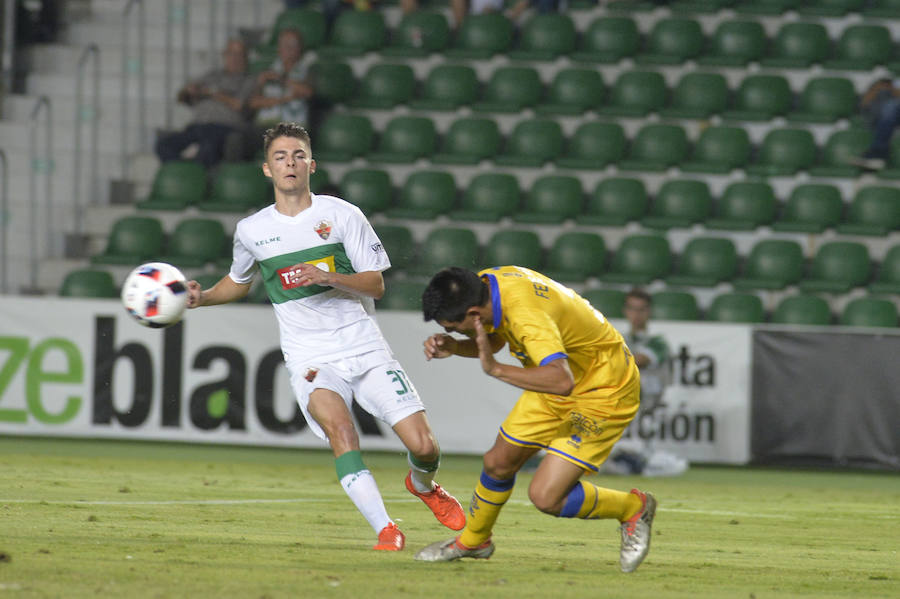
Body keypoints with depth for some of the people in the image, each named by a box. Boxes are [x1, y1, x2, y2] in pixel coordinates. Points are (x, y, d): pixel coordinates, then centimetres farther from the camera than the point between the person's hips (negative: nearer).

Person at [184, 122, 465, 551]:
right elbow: (239, 281, 27)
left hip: (365, 350, 0)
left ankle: (423, 485, 30)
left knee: (423, 447, -7)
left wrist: (329, 277, -18)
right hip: (310, 361, 0)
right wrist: (201, 298, 7)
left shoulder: (341, 215, 1)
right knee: (338, 427, -32)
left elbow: (376, 284, -1)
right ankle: (384, 530, -30)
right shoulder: (251, 231, 7)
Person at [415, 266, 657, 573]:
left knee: (545, 496, -13)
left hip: (604, 392, -9)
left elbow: (561, 381, -51)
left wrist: (496, 369, -45)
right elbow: (493, 341, 11)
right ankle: (472, 541, 40)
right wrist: (452, 346, -8)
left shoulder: (527, 315, -38)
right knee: (499, 463, 13)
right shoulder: (486, 281, -11)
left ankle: (634, 508, 11)